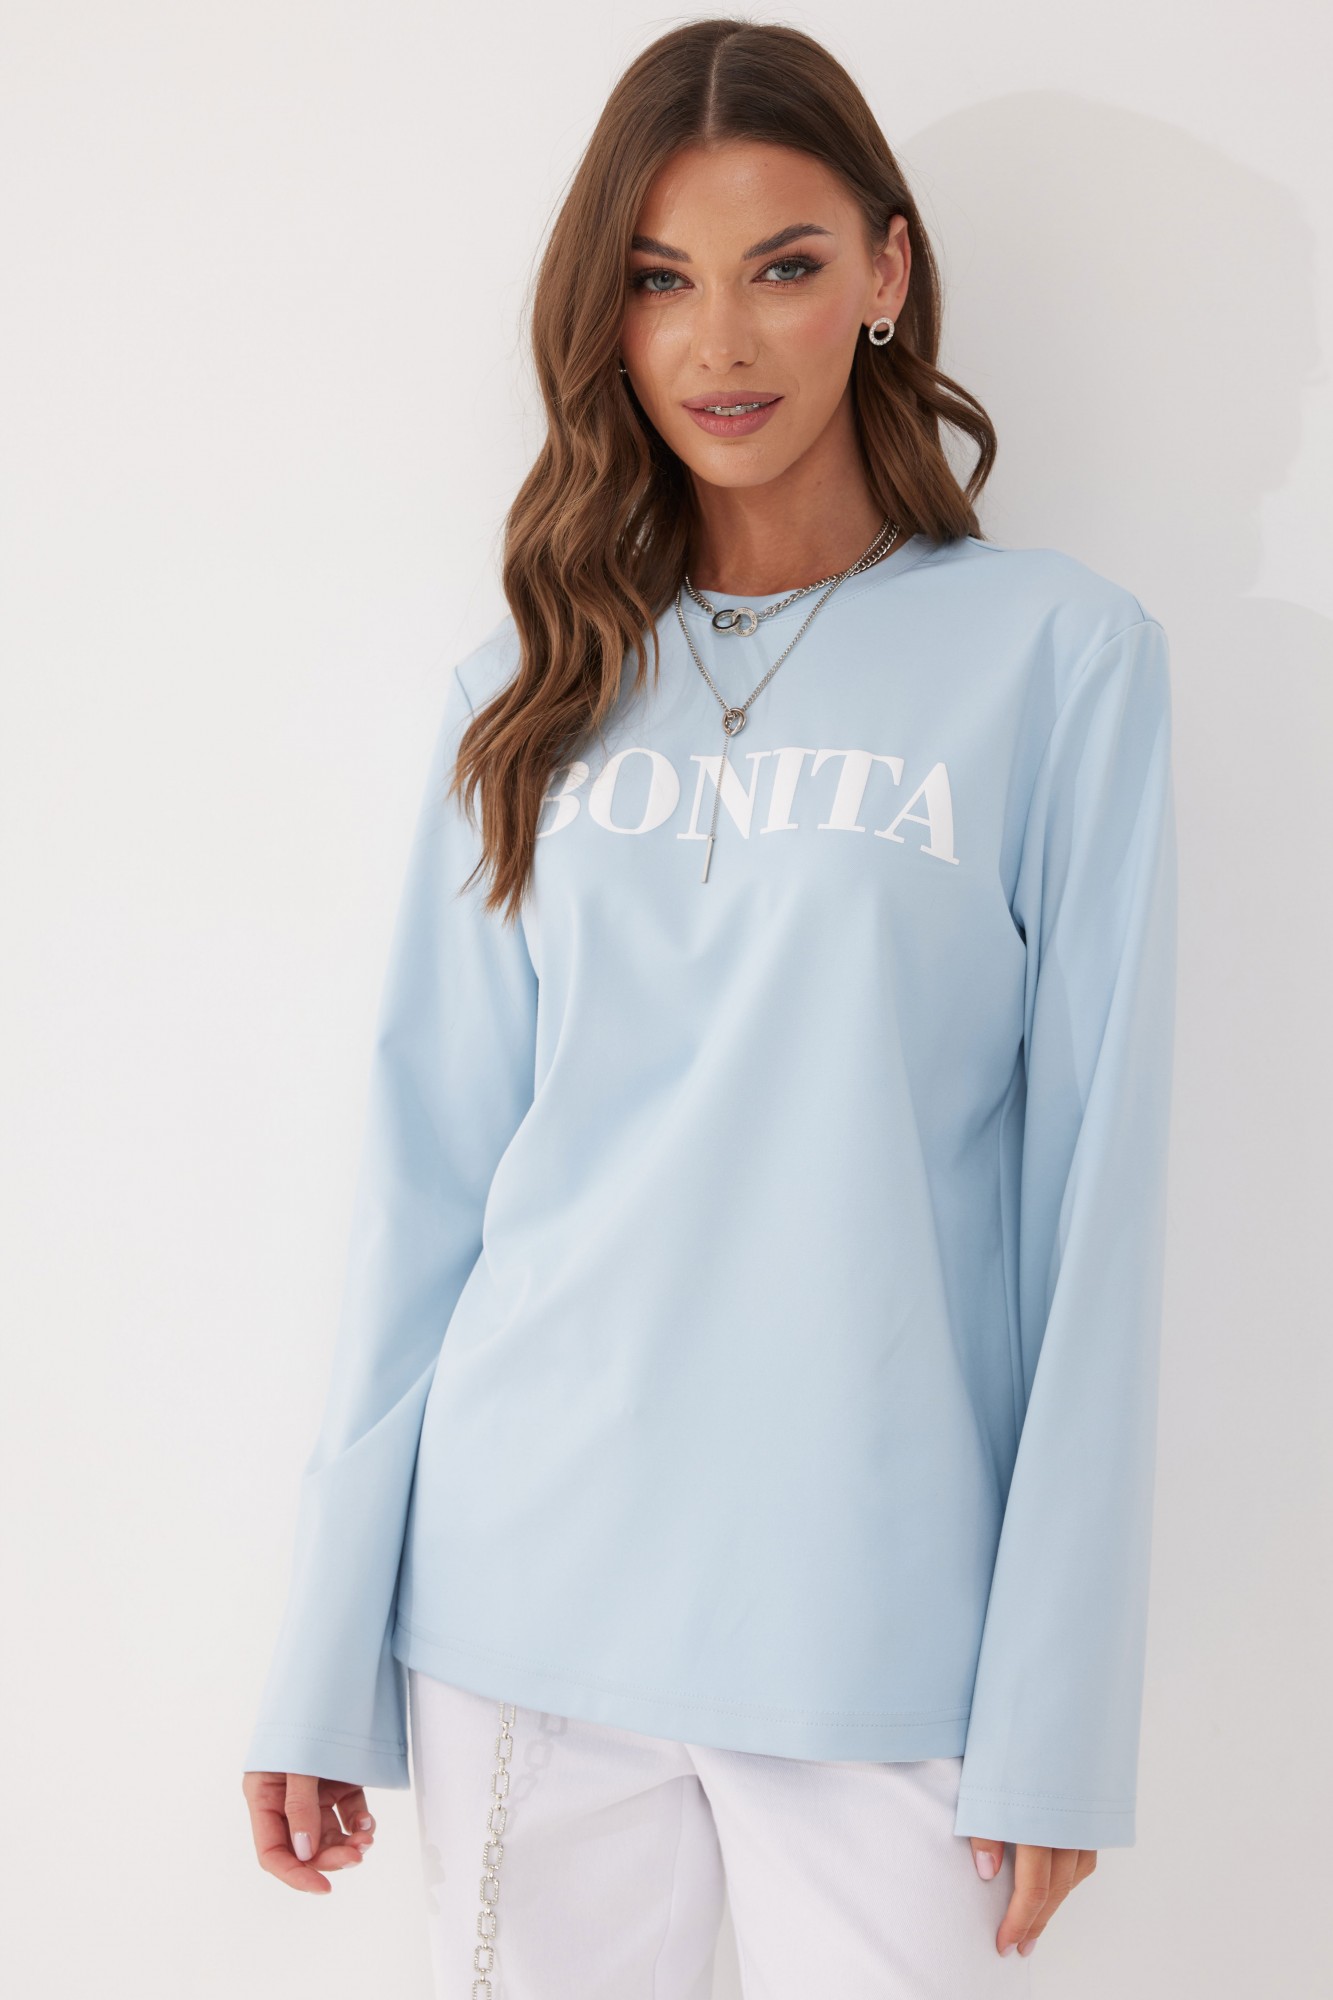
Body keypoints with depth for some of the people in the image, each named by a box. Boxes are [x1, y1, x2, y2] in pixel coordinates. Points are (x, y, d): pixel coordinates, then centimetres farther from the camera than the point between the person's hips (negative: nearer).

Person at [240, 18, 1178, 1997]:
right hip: (519, 1605, 3)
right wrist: (325, 1655, 4)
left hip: (880, 1632, -2)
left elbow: (1092, 1187, -5)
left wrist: (1060, 1711, -8)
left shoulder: (1058, 651, -2)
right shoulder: (534, 692, 7)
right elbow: (431, 1165, 6)